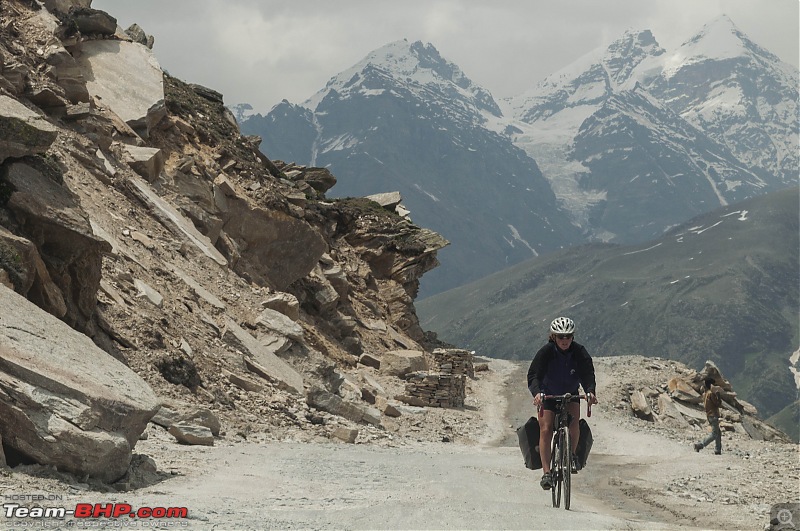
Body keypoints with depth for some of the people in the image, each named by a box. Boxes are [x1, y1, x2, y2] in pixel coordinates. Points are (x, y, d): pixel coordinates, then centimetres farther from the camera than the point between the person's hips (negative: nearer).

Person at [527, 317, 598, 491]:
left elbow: (588, 374, -26)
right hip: (548, 395, -1)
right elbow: (534, 375, -31)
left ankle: (572, 454, 1)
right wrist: (537, 392, -51)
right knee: (545, 429, -15)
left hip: (571, 394, 1)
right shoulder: (546, 352, -23)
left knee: (573, 422, -24)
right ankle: (546, 473, -13)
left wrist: (590, 391, -46)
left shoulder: (579, 352, -18)